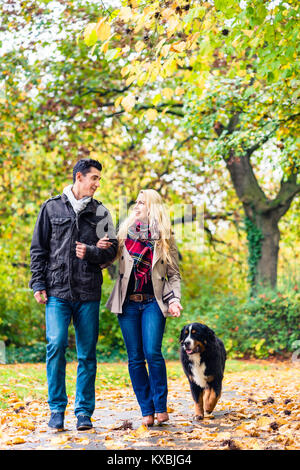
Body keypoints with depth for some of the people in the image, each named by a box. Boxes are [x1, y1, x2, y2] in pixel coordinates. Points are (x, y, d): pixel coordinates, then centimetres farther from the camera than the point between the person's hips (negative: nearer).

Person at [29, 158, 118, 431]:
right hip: (57, 291, -1)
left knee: (87, 353, 2)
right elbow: (38, 249, 9)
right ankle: (57, 409, 1)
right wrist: (38, 283, 1)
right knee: (56, 345, -12)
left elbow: (111, 251, 10)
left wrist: (90, 252, -9)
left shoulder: (101, 212, 12)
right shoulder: (52, 208, 9)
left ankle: (84, 412, 11)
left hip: (89, 293, 2)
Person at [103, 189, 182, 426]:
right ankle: (147, 411, 8)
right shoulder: (125, 233, 10)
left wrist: (174, 299, -6)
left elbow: (174, 274, 9)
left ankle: (161, 407, 0)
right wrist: (100, 249, -11)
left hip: (153, 302, -2)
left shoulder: (164, 238, 6)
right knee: (135, 358, 1)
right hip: (127, 303, 2)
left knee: (152, 352, -15)